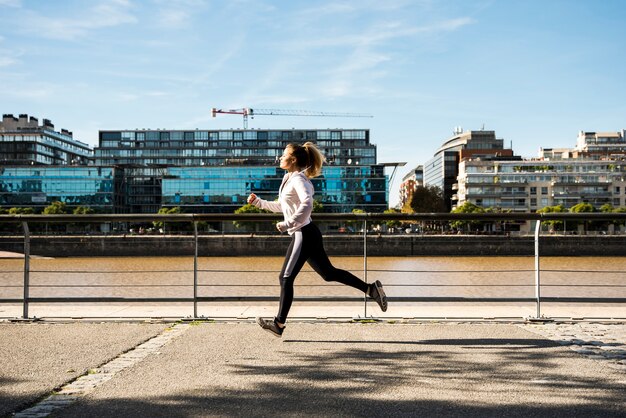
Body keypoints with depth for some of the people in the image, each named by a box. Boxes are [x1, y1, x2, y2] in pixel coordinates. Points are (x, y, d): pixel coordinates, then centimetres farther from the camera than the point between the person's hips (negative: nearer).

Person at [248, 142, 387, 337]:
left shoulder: (298, 179, -13)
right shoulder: (290, 179, 16)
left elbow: (307, 204, -30)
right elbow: (281, 206, 28)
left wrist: (288, 224, -29)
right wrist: (258, 202, 23)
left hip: (303, 235, -10)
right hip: (307, 234, 10)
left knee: (286, 278, -2)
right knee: (328, 272, 14)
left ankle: (279, 324, 6)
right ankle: (371, 289, 14)